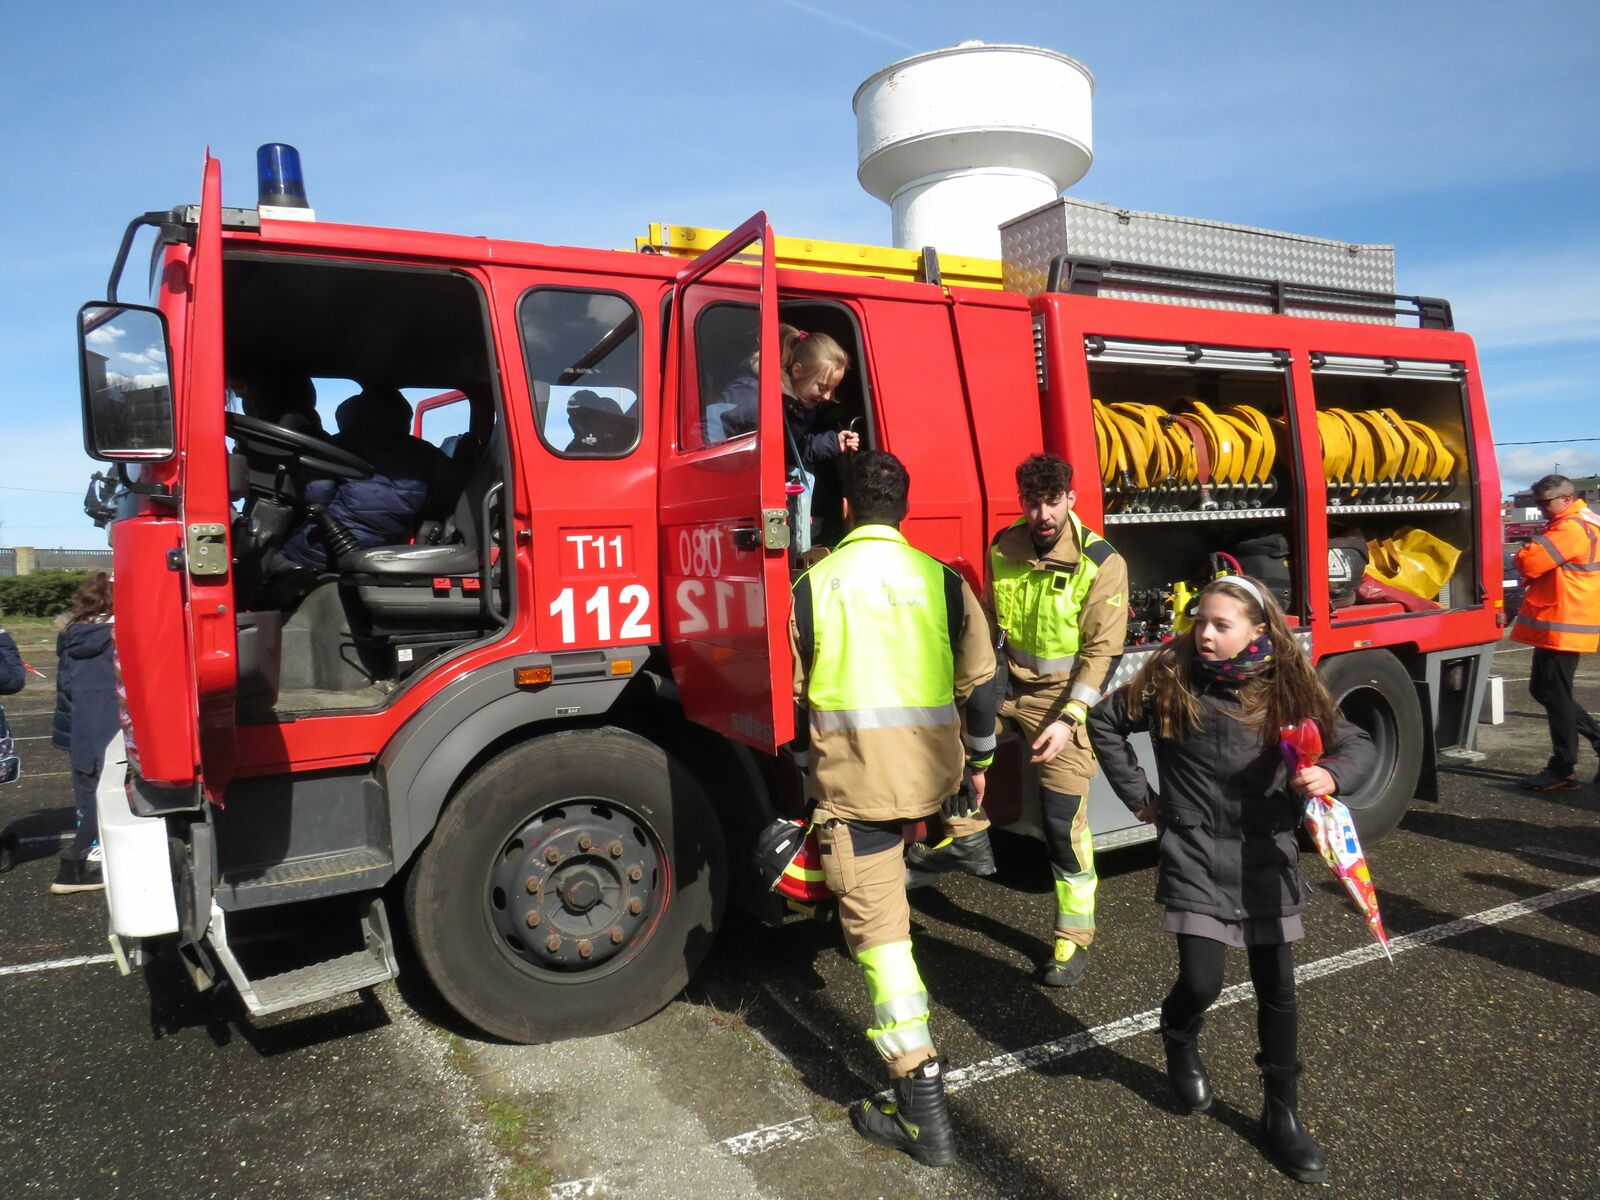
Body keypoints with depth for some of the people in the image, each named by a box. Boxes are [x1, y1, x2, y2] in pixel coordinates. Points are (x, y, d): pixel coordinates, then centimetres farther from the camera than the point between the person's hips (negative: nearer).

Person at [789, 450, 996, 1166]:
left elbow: (797, 691, 7)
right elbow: (978, 678, 7)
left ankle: (923, 1111, 0)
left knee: (877, 924, -2)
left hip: (852, 766, -4)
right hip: (931, 764, 4)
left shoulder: (814, 584, 0)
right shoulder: (941, 579, 3)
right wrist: (978, 761, 22)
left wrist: (807, 764, 24)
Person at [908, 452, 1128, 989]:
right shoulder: (1003, 549, -2)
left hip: (1064, 694, -5)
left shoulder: (1101, 563, -16)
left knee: (1064, 823, -3)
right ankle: (969, 840, 8)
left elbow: (1103, 650, -16)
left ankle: (1074, 939, 15)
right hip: (1008, 682, 5)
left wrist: (1068, 719, -23)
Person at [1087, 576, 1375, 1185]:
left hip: (1265, 857, 2)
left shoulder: (1287, 689, -5)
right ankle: (1179, 1041, 29)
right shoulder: (1171, 679, -8)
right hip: (1194, 855, -2)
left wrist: (1330, 774, -21)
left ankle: (1281, 1114, 26)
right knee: (1201, 982, -7)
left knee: (1277, 991, 6)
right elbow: (1105, 720, 5)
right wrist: (1137, 794, 3)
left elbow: (1359, 746, 2)